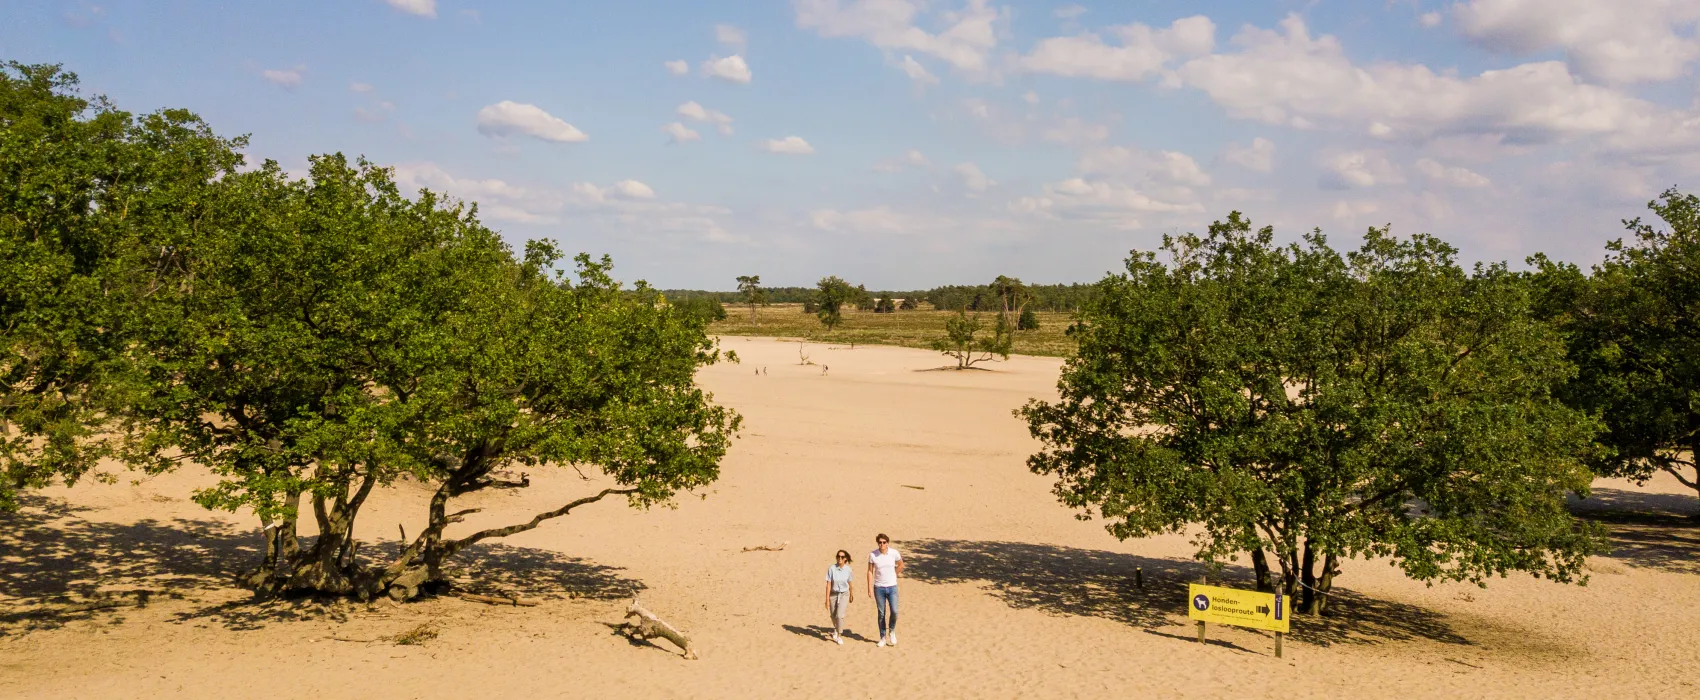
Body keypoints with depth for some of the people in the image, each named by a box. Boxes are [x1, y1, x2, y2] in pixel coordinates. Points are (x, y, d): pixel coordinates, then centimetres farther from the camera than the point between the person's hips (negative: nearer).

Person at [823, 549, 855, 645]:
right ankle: (835, 629, 47)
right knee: (833, 615, 15)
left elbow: (850, 583, 6)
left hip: (844, 594, -1)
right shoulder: (831, 568, -15)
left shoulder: (848, 569, -10)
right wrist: (827, 599, -11)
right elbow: (828, 584, -12)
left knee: (840, 615, -15)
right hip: (833, 594, 1)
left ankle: (839, 636, 1)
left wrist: (851, 595, 18)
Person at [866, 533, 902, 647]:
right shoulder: (872, 555, -9)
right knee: (881, 614, 6)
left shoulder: (894, 553, -8)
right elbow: (870, 571, -1)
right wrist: (869, 587, -4)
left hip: (892, 587, 0)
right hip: (879, 588, 0)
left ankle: (892, 631, 17)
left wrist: (892, 575, 8)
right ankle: (883, 638, 19)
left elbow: (901, 565, 11)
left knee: (894, 611, -10)